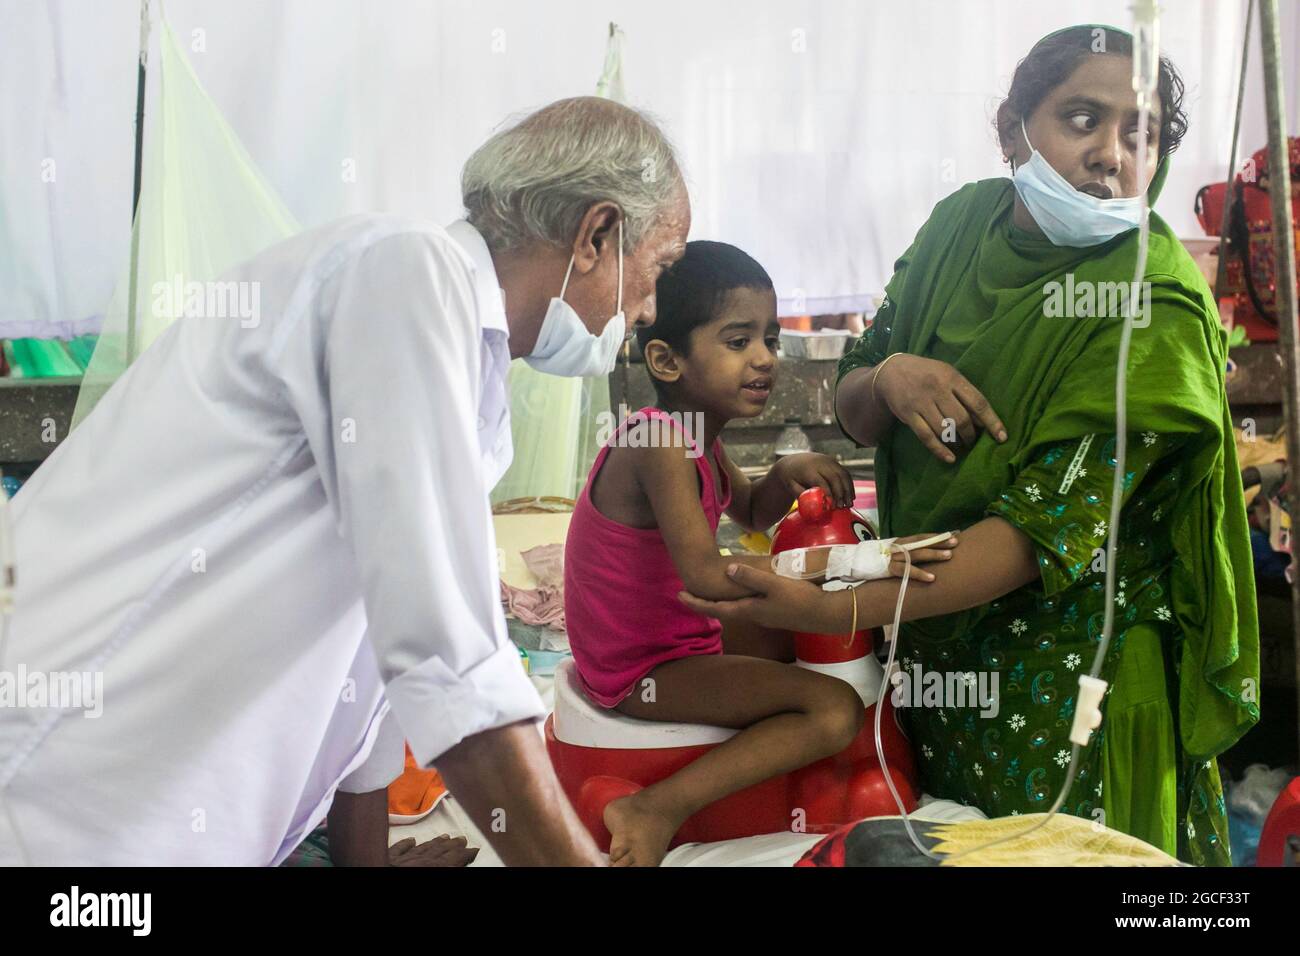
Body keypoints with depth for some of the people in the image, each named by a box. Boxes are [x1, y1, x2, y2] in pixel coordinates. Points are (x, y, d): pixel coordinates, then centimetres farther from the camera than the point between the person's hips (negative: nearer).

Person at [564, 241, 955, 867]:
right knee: (835, 709, -20)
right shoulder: (661, 444, -25)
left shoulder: (695, 434, 6)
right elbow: (707, 574, -36)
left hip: (676, 635, 10)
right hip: (642, 671, -10)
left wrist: (785, 475, -4)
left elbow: (751, 513, 21)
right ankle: (657, 811, -17)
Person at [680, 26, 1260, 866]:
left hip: (1068, 666, -5)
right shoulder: (963, 222, -3)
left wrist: (831, 609, -35)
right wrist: (888, 378, -20)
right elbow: (852, 410, 4)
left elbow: (1046, 529, -28)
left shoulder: (1155, 310, -21)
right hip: (932, 642, 5)